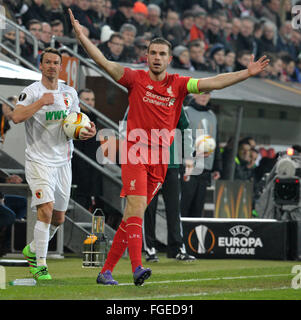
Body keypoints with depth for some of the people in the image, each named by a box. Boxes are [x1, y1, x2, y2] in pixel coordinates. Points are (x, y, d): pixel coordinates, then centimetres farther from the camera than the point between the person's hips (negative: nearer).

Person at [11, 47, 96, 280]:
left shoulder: (70, 93, 9)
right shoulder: (32, 92, -9)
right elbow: (16, 117, -24)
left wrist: (89, 131, -2)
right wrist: (42, 101, -26)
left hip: (63, 161, 6)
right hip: (39, 161, -6)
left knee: (58, 218, 11)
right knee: (46, 210, -20)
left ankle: (32, 250, 35)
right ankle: (40, 265, -11)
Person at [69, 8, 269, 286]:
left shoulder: (178, 84, 7)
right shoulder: (136, 79, 1)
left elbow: (213, 83, 3)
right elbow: (105, 64, -5)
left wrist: (247, 74, -4)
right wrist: (82, 36, -15)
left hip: (160, 158, 3)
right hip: (135, 154, -3)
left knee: (133, 214, 5)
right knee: (136, 205, -20)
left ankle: (107, 270, 12)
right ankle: (137, 267, -30)